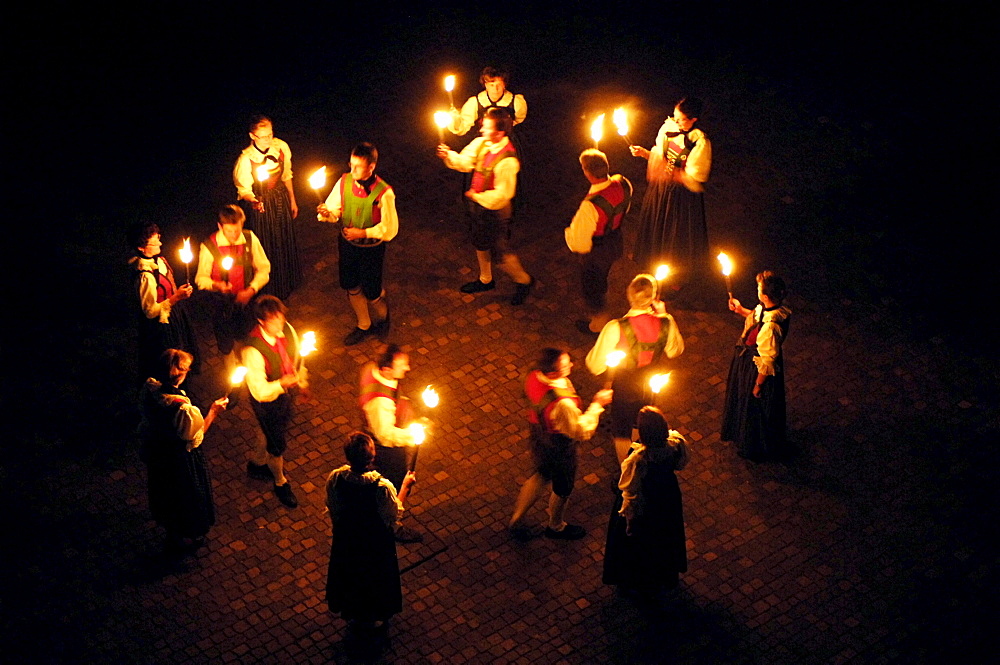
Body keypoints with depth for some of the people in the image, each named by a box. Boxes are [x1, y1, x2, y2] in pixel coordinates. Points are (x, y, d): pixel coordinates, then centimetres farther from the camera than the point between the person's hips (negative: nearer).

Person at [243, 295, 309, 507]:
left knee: (276, 433, 30)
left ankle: (257, 463, 61)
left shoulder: (287, 330, -18)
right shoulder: (253, 351, -38)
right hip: (267, 401, -6)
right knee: (278, 444, 15)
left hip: (285, 393, 6)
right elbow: (259, 392, -33)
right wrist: (282, 383, -47)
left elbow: (297, 357, 3)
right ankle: (280, 482, 45)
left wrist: (302, 382, 5)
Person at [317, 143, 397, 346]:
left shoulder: (383, 193, -26)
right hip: (347, 243, 4)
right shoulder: (344, 182, -12)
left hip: (371, 247, -4)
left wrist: (363, 233, -26)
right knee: (352, 288, 19)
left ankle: (382, 318, 45)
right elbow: (334, 210, -2)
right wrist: (326, 213, -26)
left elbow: (390, 229, -19)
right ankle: (364, 326, 44)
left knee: (371, 293, 9)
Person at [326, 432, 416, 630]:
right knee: (376, 576, 27)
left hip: (346, 540, 3)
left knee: (349, 574, 31)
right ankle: (375, 615, 52)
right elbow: (394, 515, -19)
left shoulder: (335, 479, -28)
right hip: (375, 543, -3)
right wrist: (405, 486, -8)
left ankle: (352, 613, 55)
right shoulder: (382, 487, -38)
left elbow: (333, 509, -9)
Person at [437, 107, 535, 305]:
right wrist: (449, 156, -15)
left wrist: (476, 196, -21)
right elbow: (464, 162, 4)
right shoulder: (481, 143, -9)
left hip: (494, 212, -8)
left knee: (501, 254, 6)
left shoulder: (507, 161, -33)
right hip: (477, 205, 8)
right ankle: (485, 280, 50)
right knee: (481, 244, 27)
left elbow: (502, 194, -30)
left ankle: (523, 281, 32)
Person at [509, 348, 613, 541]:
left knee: (542, 475, 34)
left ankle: (516, 521, 47)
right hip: (559, 449, -7)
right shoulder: (562, 404, -44)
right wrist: (597, 405, -20)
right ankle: (556, 527, 52)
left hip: (539, 438, 7)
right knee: (563, 488, 23)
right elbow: (583, 432, -29)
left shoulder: (534, 377, -21)